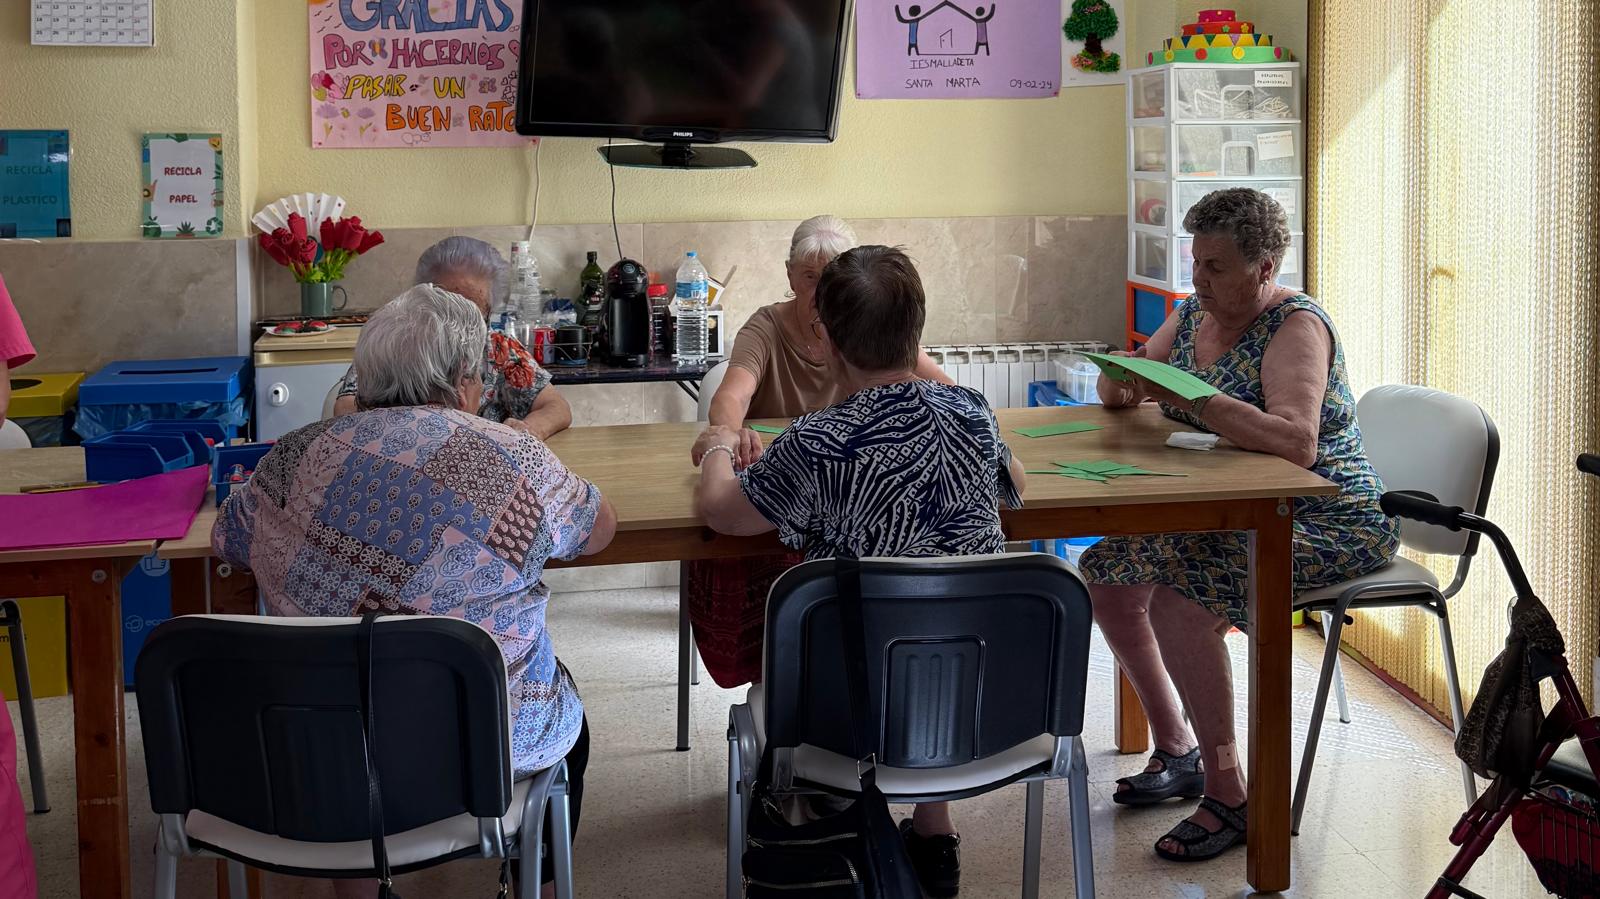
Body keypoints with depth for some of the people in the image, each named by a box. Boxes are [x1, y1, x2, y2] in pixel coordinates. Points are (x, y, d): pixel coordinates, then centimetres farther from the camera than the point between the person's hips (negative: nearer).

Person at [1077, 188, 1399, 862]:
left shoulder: (1297, 327, -17)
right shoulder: (1196, 314, 8)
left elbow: (1296, 442, -33)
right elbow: (1118, 390, 16)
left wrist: (1187, 396, -35)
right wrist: (1123, 382, -10)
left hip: (1324, 522, -9)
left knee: (1178, 592, -30)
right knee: (1106, 574, -5)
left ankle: (1229, 797, -18)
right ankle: (1176, 751, 11)